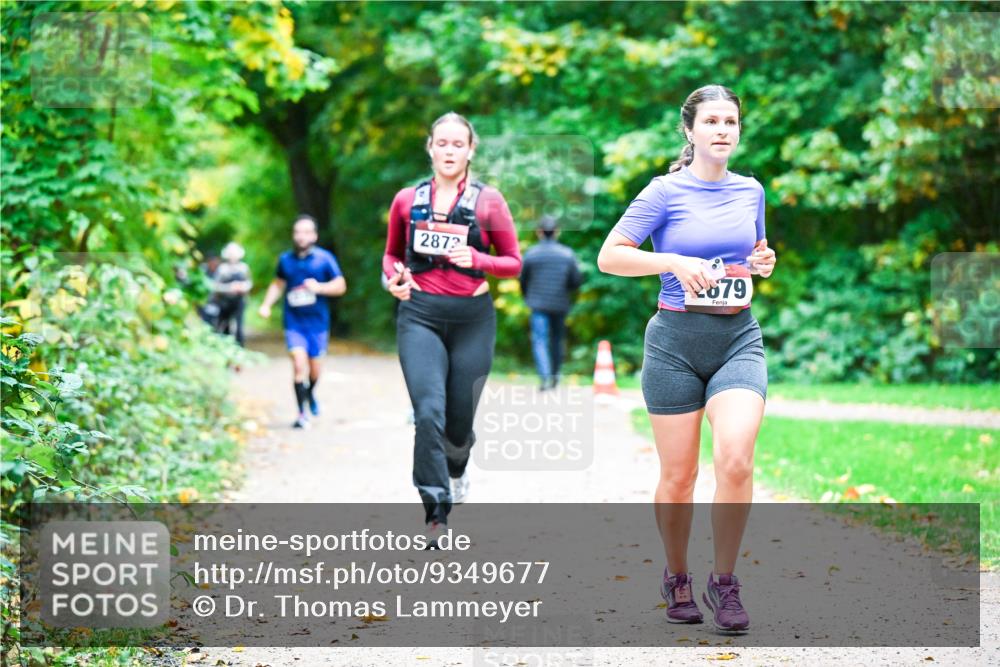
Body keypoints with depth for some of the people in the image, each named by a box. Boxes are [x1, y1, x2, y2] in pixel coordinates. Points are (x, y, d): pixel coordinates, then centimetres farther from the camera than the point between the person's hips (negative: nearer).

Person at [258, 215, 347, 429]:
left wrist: (319, 287, -17)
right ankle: (302, 414, -12)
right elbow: (278, 283, 21)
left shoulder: (324, 258, -1)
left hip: (318, 321, 0)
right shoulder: (285, 259, 6)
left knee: (315, 367, 10)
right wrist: (267, 304, 7)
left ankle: (310, 394, 44)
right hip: (294, 322, 0)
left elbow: (341, 285, -1)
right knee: (299, 363, -16)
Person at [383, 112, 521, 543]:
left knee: (459, 418, 7)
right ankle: (435, 508, -13)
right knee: (429, 412, -17)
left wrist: (476, 259, -15)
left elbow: (513, 263, 3)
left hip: (472, 318, 0)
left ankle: (457, 466, 43)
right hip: (420, 316, 0)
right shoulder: (407, 201, 6)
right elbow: (392, 254, 20)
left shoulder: (488, 201, 1)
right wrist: (394, 277, -2)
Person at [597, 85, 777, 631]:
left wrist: (763, 262, 3)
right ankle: (676, 579, 27)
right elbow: (608, 256, -7)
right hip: (676, 340, -2)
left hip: (738, 339, 2)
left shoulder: (751, 191, 10)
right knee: (678, 477, 3)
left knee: (736, 458, -20)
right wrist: (675, 262, -18)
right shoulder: (665, 192, -3)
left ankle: (724, 582, -5)